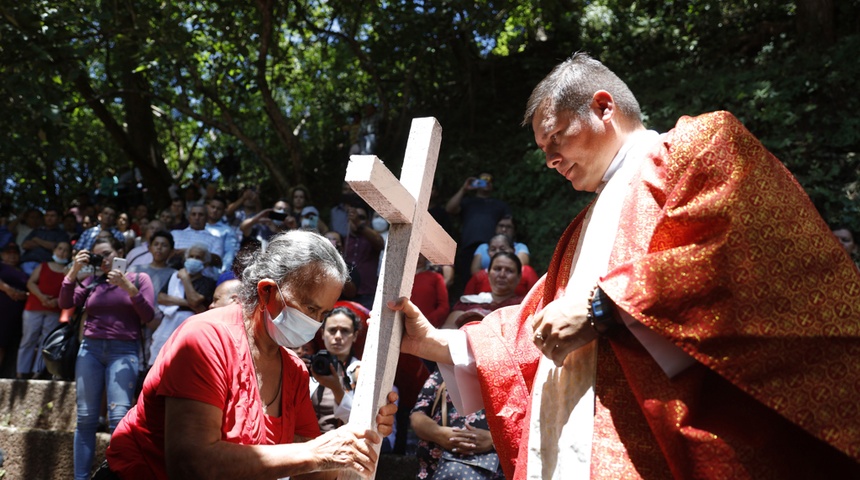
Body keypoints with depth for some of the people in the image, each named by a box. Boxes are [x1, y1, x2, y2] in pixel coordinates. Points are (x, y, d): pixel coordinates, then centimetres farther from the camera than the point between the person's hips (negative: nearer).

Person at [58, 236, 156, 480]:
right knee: (85, 417, 0)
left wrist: (129, 288, -12)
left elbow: (148, 316, -2)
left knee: (118, 418, -14)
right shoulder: (93, 281, 15)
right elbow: (66, 303, 6)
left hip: (124, 351, -3)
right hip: (90, 349, 3)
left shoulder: (139, 278, 8)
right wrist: (74, 271, 0)